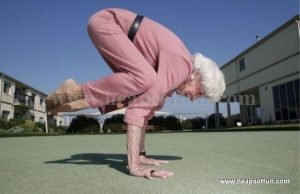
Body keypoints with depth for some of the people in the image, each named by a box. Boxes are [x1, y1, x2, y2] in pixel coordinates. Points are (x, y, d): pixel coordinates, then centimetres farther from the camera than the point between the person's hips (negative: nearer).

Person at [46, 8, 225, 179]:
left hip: (115, 29, 9)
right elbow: (141, 106, -33)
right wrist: (134, 165, -33)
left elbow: (147, 105, 6)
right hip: (105, 21, -9)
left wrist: (140, 155, 5)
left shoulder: (172, 70, 6)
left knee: (141, 91, 1)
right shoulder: (180, 65, -22)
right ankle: (76, 93, -14)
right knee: (143, 79, -30)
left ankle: (76, 102, 3)